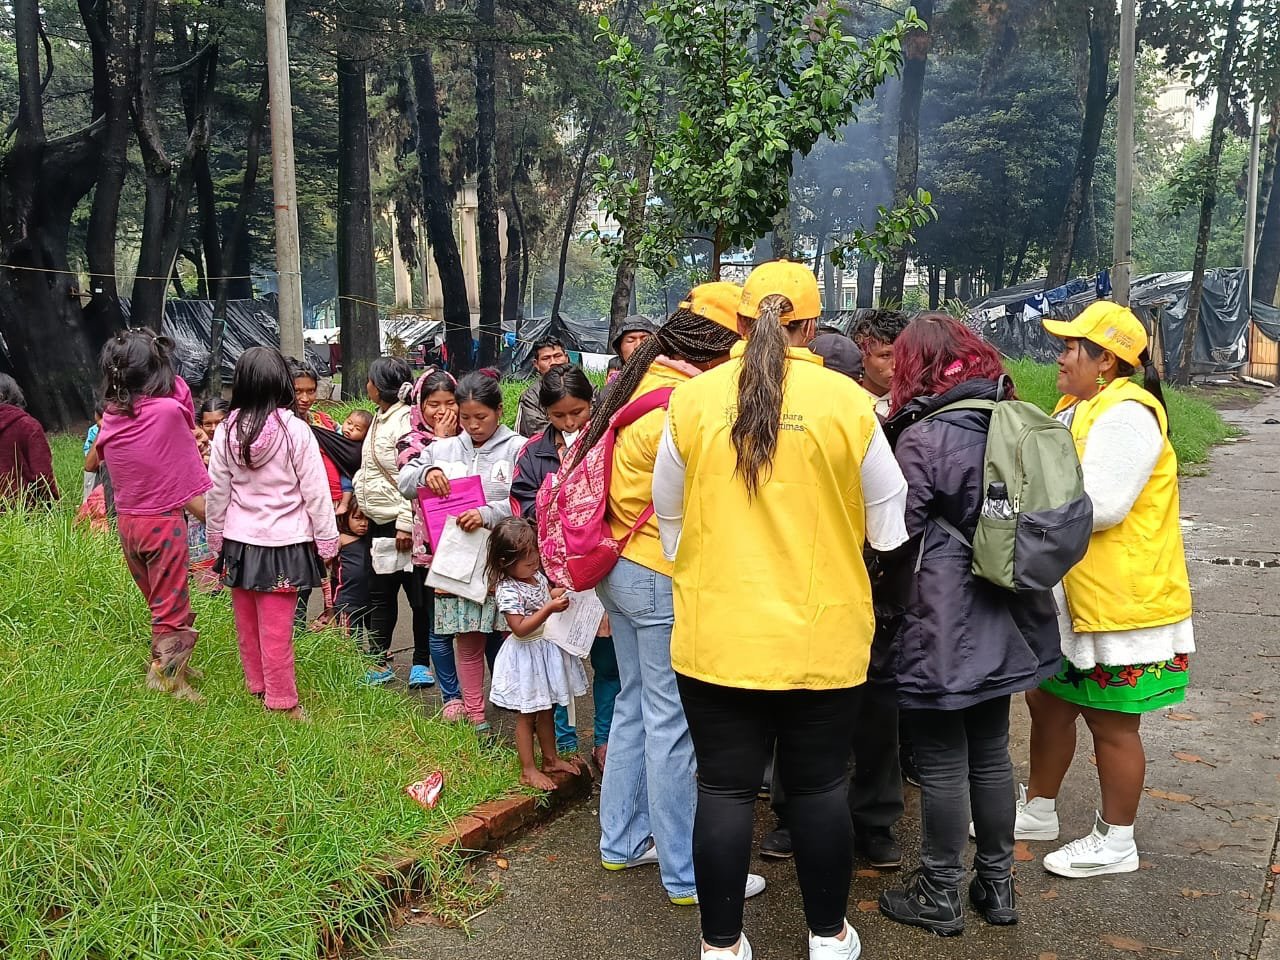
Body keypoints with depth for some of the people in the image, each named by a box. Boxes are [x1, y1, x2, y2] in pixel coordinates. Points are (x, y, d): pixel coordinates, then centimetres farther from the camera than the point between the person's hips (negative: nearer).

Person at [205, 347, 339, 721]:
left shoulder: (226, 432, -3)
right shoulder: (295, 431, -14)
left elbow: (217, 493, 4)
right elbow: (316, 491, -10)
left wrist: (216, 539, 17)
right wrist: (327, 540, -1)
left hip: (239, 541, 4)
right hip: (283, 542, -4)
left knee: (247, 622, 18)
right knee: (277, 627, 2)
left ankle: (257, 684, 34)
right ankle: (282, 700, 12)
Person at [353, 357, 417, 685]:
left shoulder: (405, 420, -16)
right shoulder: (381, 417, 13)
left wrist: (405, 524, -22)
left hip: (400, 522, -10)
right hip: (379, 521, 10)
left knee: (417, 593, 1)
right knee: (379, 593, 14)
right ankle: (378, 662, 23)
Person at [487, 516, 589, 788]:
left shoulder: (538, 576, 2)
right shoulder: (507, 590, -23)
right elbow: (520, 628, -28)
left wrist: (556, 593, 0)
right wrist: (550, 608, -33)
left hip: (547, 650, 8)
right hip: (526, 655, -8)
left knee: (546, 710, 20)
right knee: (527, 715, 4)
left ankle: (551, 759, 33)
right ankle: (528, 771, 14)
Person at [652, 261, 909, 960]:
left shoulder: (691, 401, -5)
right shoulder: (846, 401, -7)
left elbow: (669, 519, 7)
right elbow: (887, 523, 3)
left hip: (716, 633, 0)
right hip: (823, 636, 0)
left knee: (724, 790, 11)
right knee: (819, 787, 15)